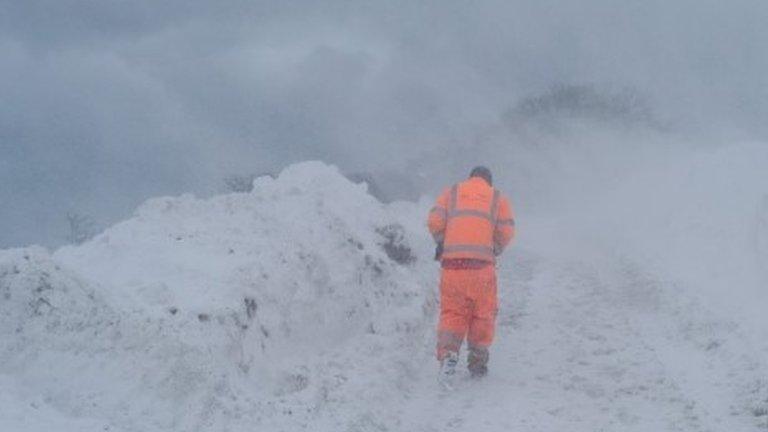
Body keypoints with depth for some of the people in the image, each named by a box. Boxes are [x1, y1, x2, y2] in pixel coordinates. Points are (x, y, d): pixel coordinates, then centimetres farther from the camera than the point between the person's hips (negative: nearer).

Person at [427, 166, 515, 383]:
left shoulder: (451, 193, 14)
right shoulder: (497, 198, 13)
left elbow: (435, 221, 1)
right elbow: (506, 231, 3)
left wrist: (442, 244, 17)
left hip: (452, 262, 1)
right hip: (482, 264, -1)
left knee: (452, 312, 7)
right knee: (483, 315, 12)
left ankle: (448, 352, -16)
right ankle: (477, 362, 16)